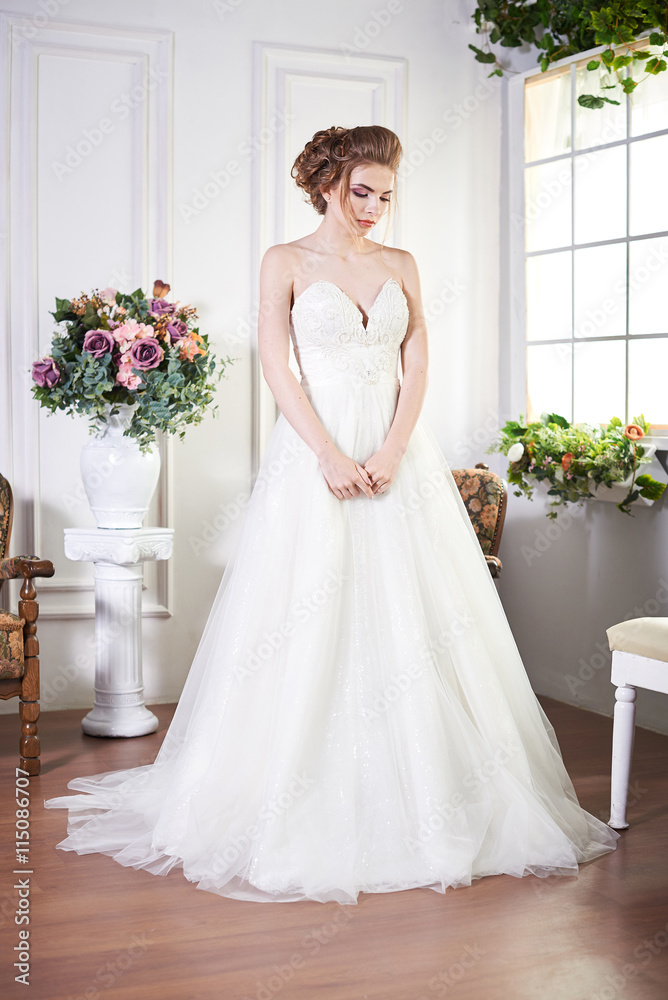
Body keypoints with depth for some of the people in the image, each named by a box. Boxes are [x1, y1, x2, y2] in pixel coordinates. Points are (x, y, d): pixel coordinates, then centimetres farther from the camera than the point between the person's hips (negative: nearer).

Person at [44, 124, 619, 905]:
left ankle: (422, 795, 14)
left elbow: (417, 367, 6)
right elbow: (277, 366, -5)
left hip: (400, 455, 3)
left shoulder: (401, 266, 12)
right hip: (314, 449, -3)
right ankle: (305, 800, 8)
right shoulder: (287, 263, 3)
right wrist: (329, 454, -16)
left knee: (410, 622, 3)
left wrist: (391, 451, -10)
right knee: (309, 625, -3)